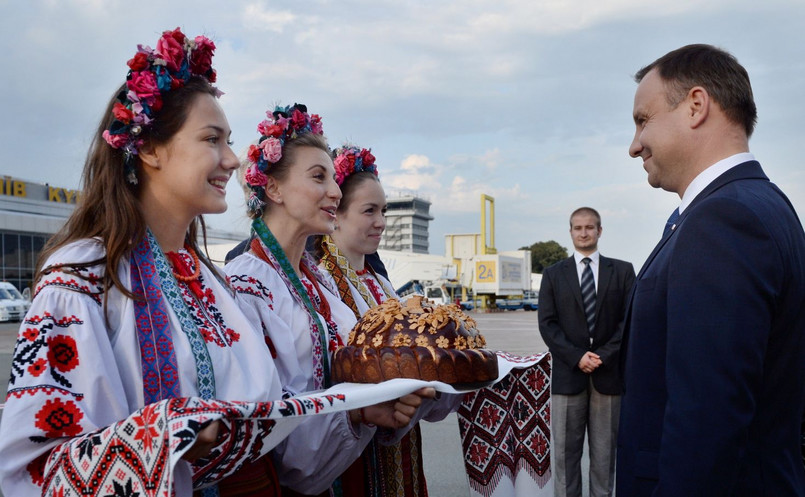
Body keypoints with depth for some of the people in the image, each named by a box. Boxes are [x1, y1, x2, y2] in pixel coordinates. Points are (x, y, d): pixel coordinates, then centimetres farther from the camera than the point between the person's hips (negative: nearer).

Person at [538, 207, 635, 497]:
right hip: (567, 373, 0)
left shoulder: (622, 271, 8)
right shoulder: (553, 274, 9)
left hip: (609, 373, 0)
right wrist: (577, 356, -11)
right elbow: (547, 324, 1)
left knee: (604, 453, 7)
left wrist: (604, 355, -11)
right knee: (565, 451, 4)